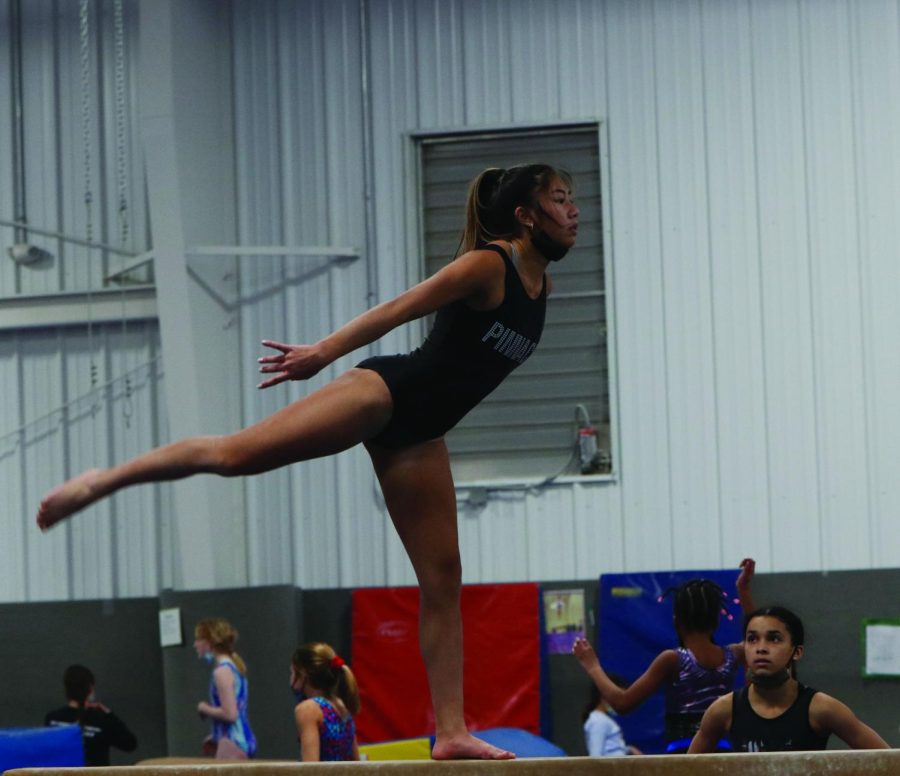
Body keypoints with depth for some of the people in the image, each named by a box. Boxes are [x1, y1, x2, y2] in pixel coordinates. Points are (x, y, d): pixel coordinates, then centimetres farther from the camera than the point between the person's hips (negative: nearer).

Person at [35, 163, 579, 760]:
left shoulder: (542, 285, 12)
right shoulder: (488, 265, -11)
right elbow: (399, 309, -15)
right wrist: (323, 353, -18)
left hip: (417, 436, 7)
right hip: (387, 390, -7)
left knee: (443, 578, 2)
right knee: (237, 452, -17)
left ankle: (451, 732, 1)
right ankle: (103, 480, -4)